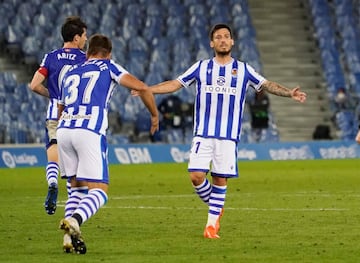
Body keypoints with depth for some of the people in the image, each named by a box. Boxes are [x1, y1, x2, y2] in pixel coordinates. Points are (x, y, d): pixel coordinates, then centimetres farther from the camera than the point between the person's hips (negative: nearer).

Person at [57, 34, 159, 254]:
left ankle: (70, 236, 3)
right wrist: (155, 115, 19)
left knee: (77, 186, 20)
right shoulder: (108, 67, 15)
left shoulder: (70, 74, 28)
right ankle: (75, 219, -31)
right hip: (90, 132, -5)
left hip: (63, 129, 5)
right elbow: (142, 88, 5)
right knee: (99, 191, -2)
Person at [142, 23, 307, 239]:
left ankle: (212, 224, 9)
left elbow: (267, 85, 6)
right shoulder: (201, 67, 9)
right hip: (203, 134, 0)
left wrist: (289, 93, -11)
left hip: (229, 135, 0)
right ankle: (215, 206, 15)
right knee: (197, 176, -11)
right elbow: (175, 84, 10)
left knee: (220, 179, -1)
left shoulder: (243, 69, 8)